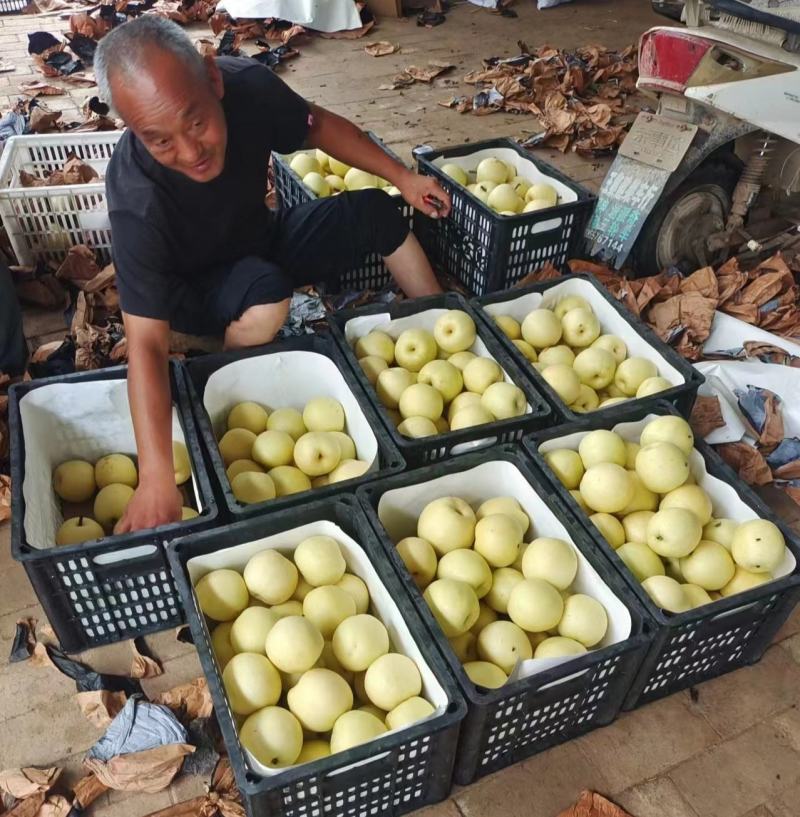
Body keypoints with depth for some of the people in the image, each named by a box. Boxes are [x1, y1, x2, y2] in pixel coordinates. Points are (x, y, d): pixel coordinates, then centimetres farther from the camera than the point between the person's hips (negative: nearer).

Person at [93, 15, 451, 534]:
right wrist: (157, 477, -47)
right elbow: (147, 343, -39)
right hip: (192, 292, -5)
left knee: (376, 212, -2)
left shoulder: (248, 86, -27)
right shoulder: (137, 200, -37)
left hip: (264, 243, 5)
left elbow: (318, 125, -5)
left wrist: (402, 177, -7)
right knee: (268, 295, -37)